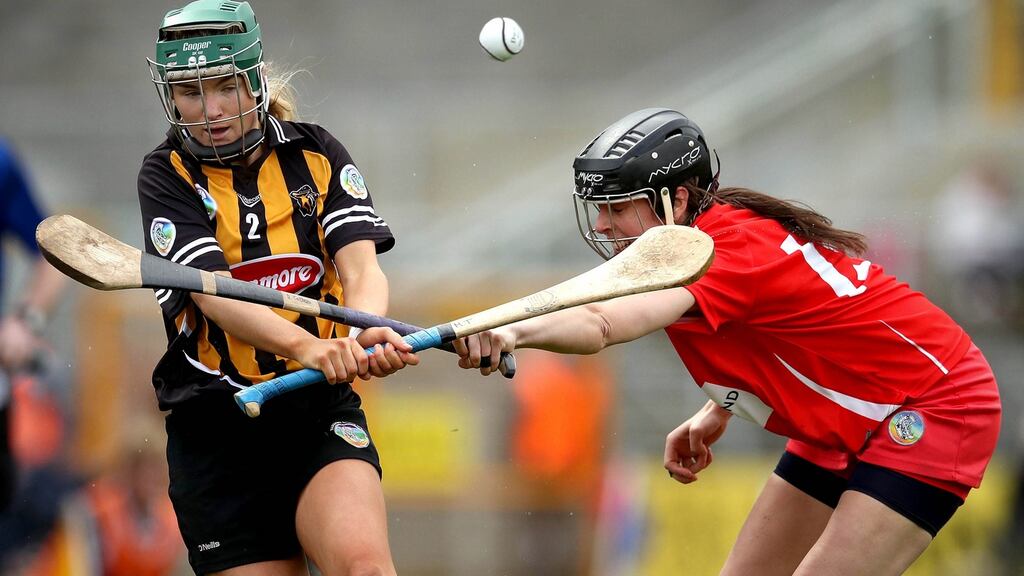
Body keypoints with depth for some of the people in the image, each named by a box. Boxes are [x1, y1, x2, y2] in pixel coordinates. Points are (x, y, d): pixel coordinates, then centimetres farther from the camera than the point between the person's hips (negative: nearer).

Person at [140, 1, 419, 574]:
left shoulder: (316, 152, 6)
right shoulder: (168, 177, 0)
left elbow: (360, 267, -7)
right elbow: (214, 295, -15)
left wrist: (363, 337, -31)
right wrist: (306, 346, -35)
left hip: (320, 406, 0)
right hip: (217, 426, 0)